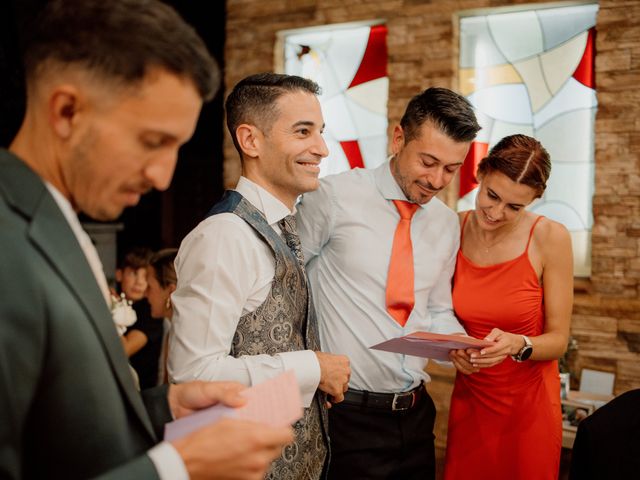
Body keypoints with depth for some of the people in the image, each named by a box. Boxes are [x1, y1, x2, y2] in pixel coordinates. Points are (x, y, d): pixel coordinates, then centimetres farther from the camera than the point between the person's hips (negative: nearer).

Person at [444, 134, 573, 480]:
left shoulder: (550, 238, -15)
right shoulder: (454, 230, -7)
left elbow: (557, 340, -9)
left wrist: (518, 345, -28)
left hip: (529, 403, -2)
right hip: (469, 398, 3)